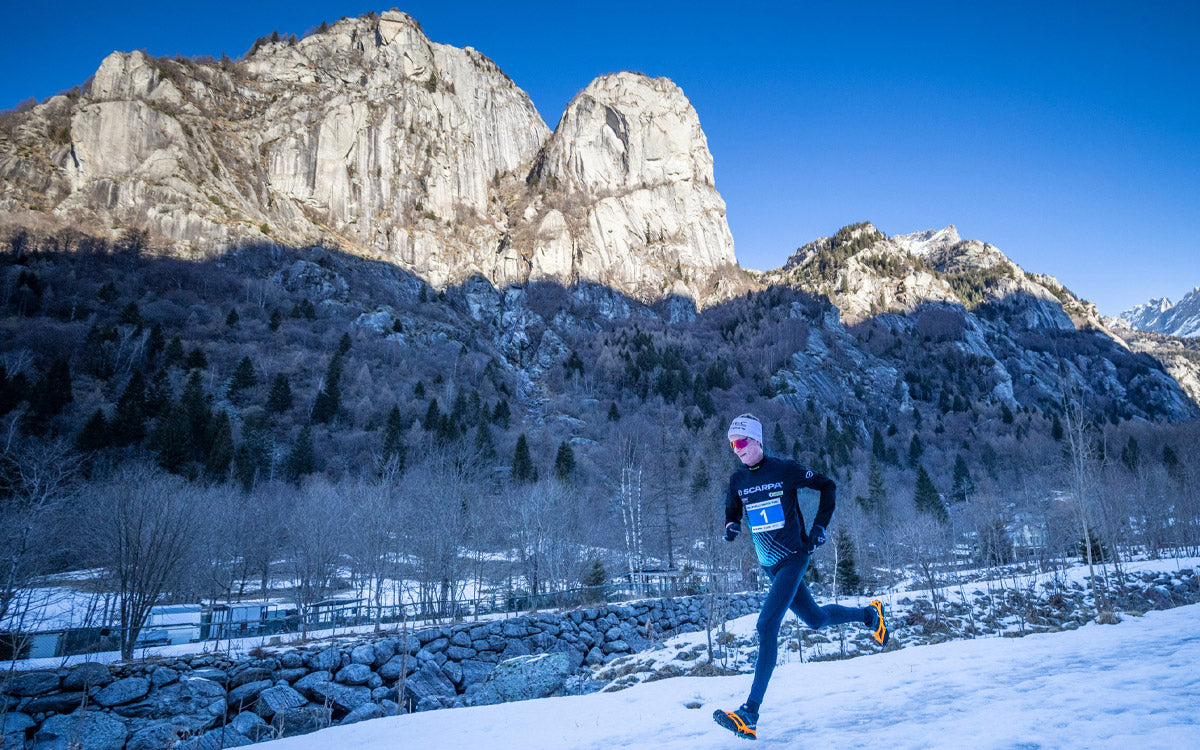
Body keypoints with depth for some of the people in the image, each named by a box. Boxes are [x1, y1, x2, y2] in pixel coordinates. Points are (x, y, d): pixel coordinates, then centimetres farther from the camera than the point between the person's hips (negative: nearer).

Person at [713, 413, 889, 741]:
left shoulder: (784, 469, -12)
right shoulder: (737, 480, 1)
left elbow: (828, 486, -1)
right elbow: (732, 512, 13)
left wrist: (819, 527, -8)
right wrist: (731, 527, -11)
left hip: (794, 558, -6)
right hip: (769, 565, 6)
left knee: (766, 625, -19)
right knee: (816, 620, 20)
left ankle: (750, 715, -21)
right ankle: (869, 614, 49)